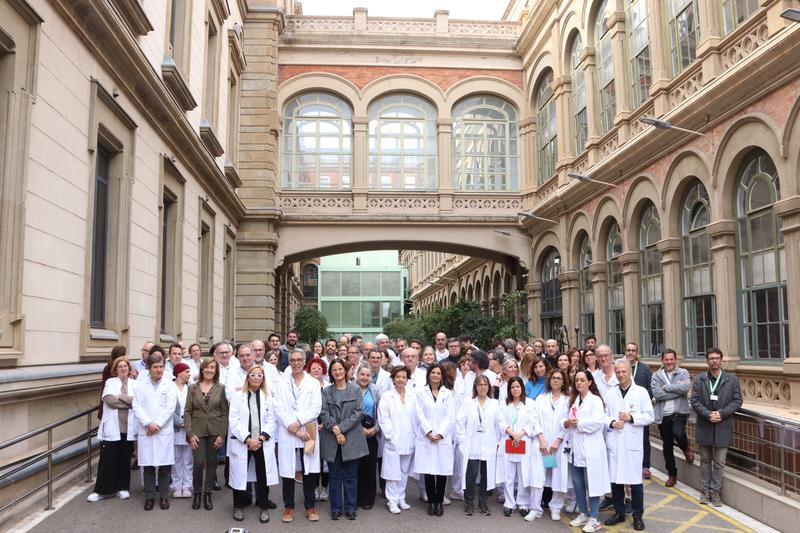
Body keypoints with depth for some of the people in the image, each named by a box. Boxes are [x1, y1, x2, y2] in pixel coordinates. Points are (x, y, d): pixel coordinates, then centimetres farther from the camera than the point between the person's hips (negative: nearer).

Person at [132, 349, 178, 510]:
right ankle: (149, 496, 16)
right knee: (148, 465, 4)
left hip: (164, 431, -1)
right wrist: (148, 423, -13)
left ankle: (164, 496, 14)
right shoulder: (141, 386, 7)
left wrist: (157, 424, -11)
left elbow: (170, 407, -4)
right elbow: (137, 407, -1)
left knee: (165, 466, 2)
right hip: (145, 431, 1)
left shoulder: (169, 385, 2)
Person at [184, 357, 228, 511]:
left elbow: (225, 412, 1)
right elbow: (187, 412, 2)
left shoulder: (221, 388, 2)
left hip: (215, 432, 1)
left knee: (211, 463, 6)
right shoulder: (193, 388, 3)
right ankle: (197, 492, 14)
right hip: (198, 432, 0)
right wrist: (190, 433, -7)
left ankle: (207, 494, 21)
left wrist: (222, 434, -6)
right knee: (198, 463, -7)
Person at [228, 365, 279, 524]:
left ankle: (263, 507, 15)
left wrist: (262, 438, -11)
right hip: (241, 443, -1)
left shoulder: (268, 396, 8)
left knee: (263, 475, 3)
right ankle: (238, 506, 20)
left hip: (263, 443, 1)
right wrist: (248, 439, -14)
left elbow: (272, 421, 4)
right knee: (240, 474, 3)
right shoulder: (238, 395, 3)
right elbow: (233, 421, -5)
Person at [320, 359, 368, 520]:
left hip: (351, 438, -1)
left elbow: (359, 412, -5)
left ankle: (351, 508, 15)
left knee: (351, 475, 5)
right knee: (334, 475, 8)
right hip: (331, 439, 1)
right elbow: (324, 413, -1)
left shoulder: (355, 389, 3)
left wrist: (341, 428, -11)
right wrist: (334, 429, -15)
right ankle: (336, 508, 17)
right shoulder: (326, 391, 7)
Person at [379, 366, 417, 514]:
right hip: (393, 441, -3)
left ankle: (401, 498, 24)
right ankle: (392, 501, 9)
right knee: (393, 471, -1)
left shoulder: (412, 396, 6)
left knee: (404, 471, 12)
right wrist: (391, 436, -12)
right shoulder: (387, 397, -3)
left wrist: (415, 436, -2)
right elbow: (383, 419, -7)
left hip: (408, 441, 4)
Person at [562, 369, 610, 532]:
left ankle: (594, 518, 8)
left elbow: (597, 421, -19)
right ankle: (583, 514, 25)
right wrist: (567, 423, -4)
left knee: (591, 483, -1)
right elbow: (570, 420, 19)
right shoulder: (573, 400, 16)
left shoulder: (595, 400, -6)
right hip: (575, 448, 7)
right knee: (578, 484, 12)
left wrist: (578, 423, -12)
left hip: (590, 449, -7)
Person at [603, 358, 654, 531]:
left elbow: (649, 417, -2)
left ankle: (638, 515, 16)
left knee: (635, 481, 2)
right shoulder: (610, 393, 9)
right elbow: (604, 416, 10)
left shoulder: (641, 392, 1)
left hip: (633, 443, -3)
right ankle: (619, 513, 22)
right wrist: (612, 423, -10)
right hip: (614, 442, 3)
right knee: (615, 479, 8)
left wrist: (631, 418, -13)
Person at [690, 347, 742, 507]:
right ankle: (706, 490, 22)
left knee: (719, 462, 4)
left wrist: (721, 413, -14)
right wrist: (708, 414, -15)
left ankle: (715, 492, 15)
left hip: (723, 427, -1)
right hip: (704, 426, 1)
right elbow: (695, 401, -2)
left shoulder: (731, 379, 1)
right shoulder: (699, 379, 2)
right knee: (705, 460, 11)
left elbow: (737, 401, -1)